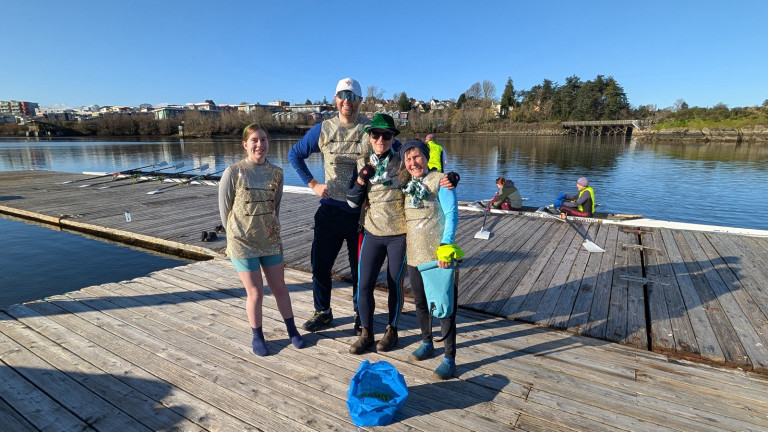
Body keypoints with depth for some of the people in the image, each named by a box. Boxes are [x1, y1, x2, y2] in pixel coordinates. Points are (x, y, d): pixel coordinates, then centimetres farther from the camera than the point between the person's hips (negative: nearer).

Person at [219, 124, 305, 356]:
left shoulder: (276, 172, -1)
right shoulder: (233, 172, -12)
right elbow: (224, 208, -2)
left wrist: (271, 226, 8)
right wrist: (237, 232, 5)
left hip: (271, 240, 3)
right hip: (243, 243, -3)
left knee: (280, 288, 13)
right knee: (255, 293, 5)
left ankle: (292, 330, 32)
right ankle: (257, 337, 28)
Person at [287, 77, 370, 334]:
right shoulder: (323, 129, 3)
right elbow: (295, 154, 14)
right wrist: (312, 184, 4)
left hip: (362, 210, -2)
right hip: (330, 209, 2)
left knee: (360, 267, 10)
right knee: (320, 264, 8)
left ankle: (361, 315, 30)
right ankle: (322, 313, 30)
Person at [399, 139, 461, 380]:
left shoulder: (440, 181, -8)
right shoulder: (406, 185, 10)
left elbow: (452, 215, -13)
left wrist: (446, 246, -20)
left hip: (438, 255, -6)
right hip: (414, 255, 6)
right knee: (420, 302, 18)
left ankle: (449, 358, 15)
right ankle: (427, 343, 39)